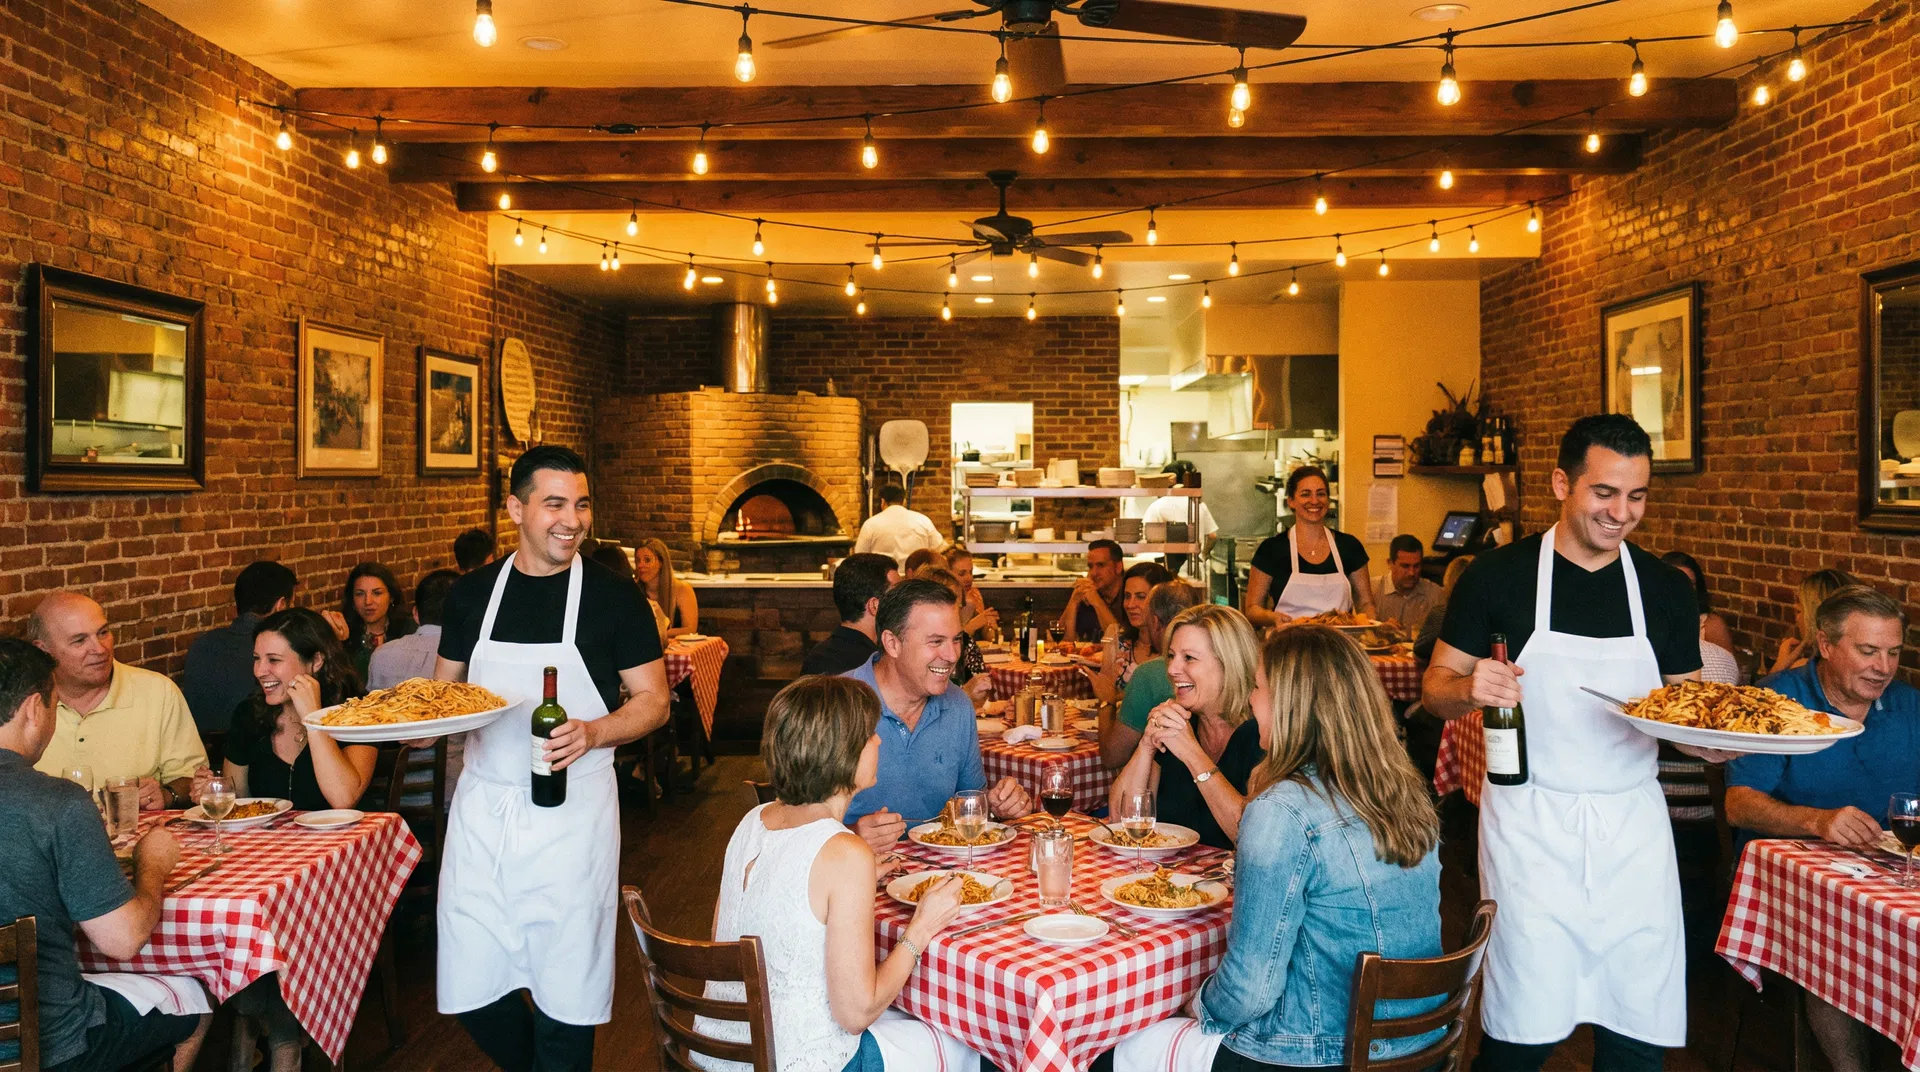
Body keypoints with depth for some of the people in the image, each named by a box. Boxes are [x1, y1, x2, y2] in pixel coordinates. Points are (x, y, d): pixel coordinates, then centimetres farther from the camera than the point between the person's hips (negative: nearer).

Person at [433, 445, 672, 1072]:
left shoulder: (613, 596, -5)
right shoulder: (472, 594, 5)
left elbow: (654, 702, -2)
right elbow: (445, 688, 17)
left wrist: (592, 732, -20)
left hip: (572, 814, -3)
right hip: (481, 808, 3)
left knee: (566, 991, 5)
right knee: (469, 989, 10)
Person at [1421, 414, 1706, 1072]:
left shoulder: (1666, 588, 7)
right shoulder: (1499, 575, -3)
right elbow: (1435, 689, 1)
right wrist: (1470, 688, -21)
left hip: (1634, 825, 3)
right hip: (1530, 823, -3)